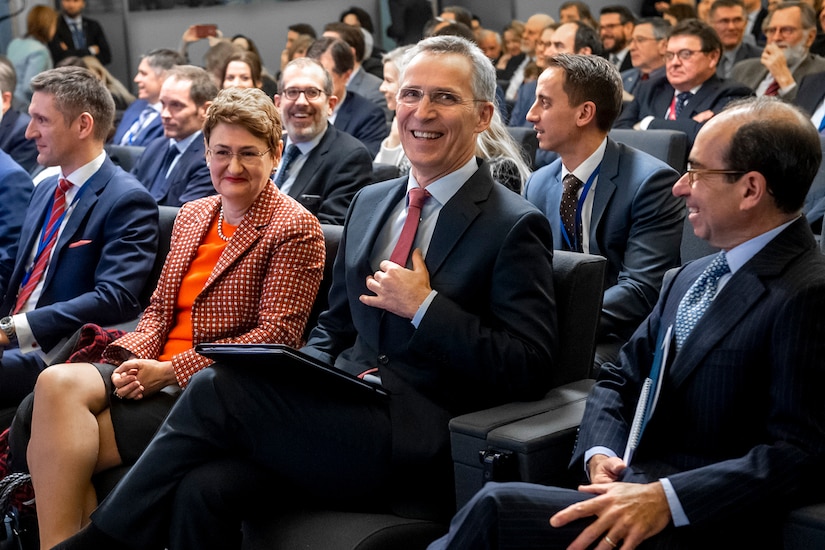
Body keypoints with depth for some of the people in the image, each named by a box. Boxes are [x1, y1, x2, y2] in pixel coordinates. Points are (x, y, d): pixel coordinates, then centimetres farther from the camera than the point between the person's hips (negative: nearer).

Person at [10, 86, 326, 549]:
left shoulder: (296, 229, -4)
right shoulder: (192, 216, 19)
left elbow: (277, 335, -12)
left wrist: (172, 370, -15)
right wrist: (132, 359, -5)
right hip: (155, 370, 7)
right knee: (56, 383, -23)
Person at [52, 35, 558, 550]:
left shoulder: (516, 226, -3)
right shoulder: (370, 201, 19)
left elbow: (530, 369, -8)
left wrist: (423, 307, -13)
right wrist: (298, 377, 1)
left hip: (422, 444, -6)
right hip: (346, 403, 6)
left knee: (215, 387, -21)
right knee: (202, 489, -24)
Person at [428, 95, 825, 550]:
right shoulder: (690, 278, 17)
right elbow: (619, 380, 18)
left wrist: (664, 499, -24)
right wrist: (601, 453, -3)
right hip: (627, 491, 8)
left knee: (494, 509, -22)